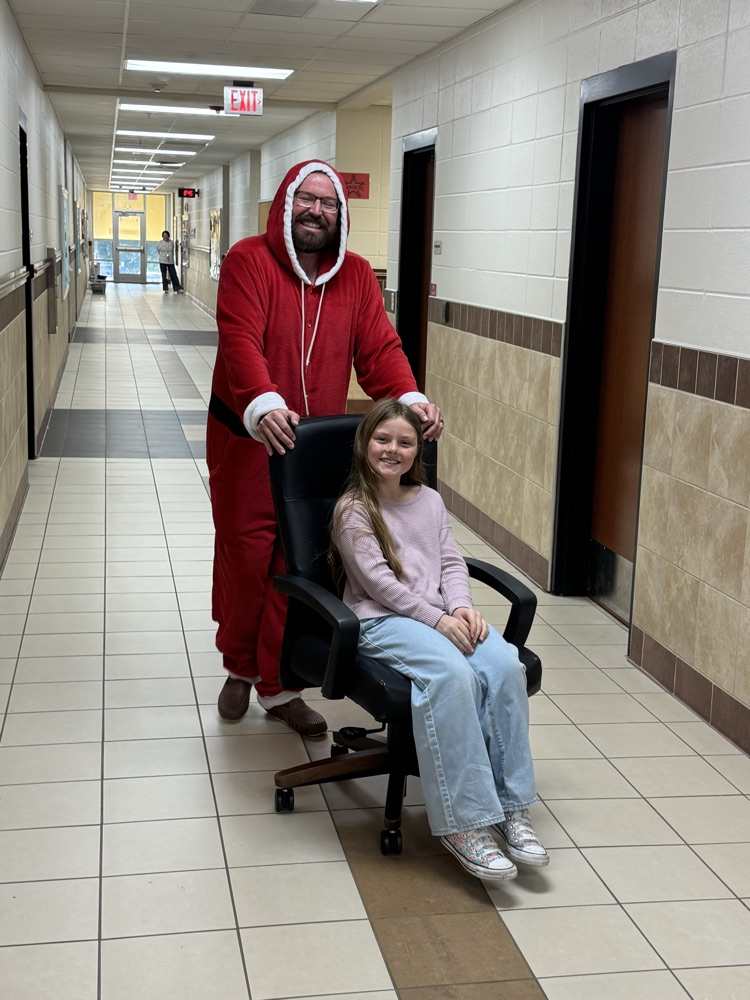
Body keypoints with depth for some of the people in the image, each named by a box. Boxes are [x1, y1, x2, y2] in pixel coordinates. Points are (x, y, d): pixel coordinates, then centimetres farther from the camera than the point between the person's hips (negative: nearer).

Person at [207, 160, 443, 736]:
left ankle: (278, 685, 20)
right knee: (245, 558, 7)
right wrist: (264, 407, -38)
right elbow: (241, 341, -22)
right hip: (247, 443, -3)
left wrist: (410, 399, -19)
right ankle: (240, 668, 31)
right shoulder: (249, 261, -8)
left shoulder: (356, 274, 7)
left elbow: (379, 347, 0)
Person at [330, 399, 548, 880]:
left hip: (442, 615, 6)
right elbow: (378, 581, -9)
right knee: (452, 674, -35)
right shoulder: (353, 510, 0)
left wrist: (462, 607, -7)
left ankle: (509, 806, -17)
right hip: (383, 621, -5)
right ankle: (463, 822, -29)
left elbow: (451, 562, 14)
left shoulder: (429, 501, 19)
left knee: (506, 664, -24)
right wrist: (436, 619, -16)